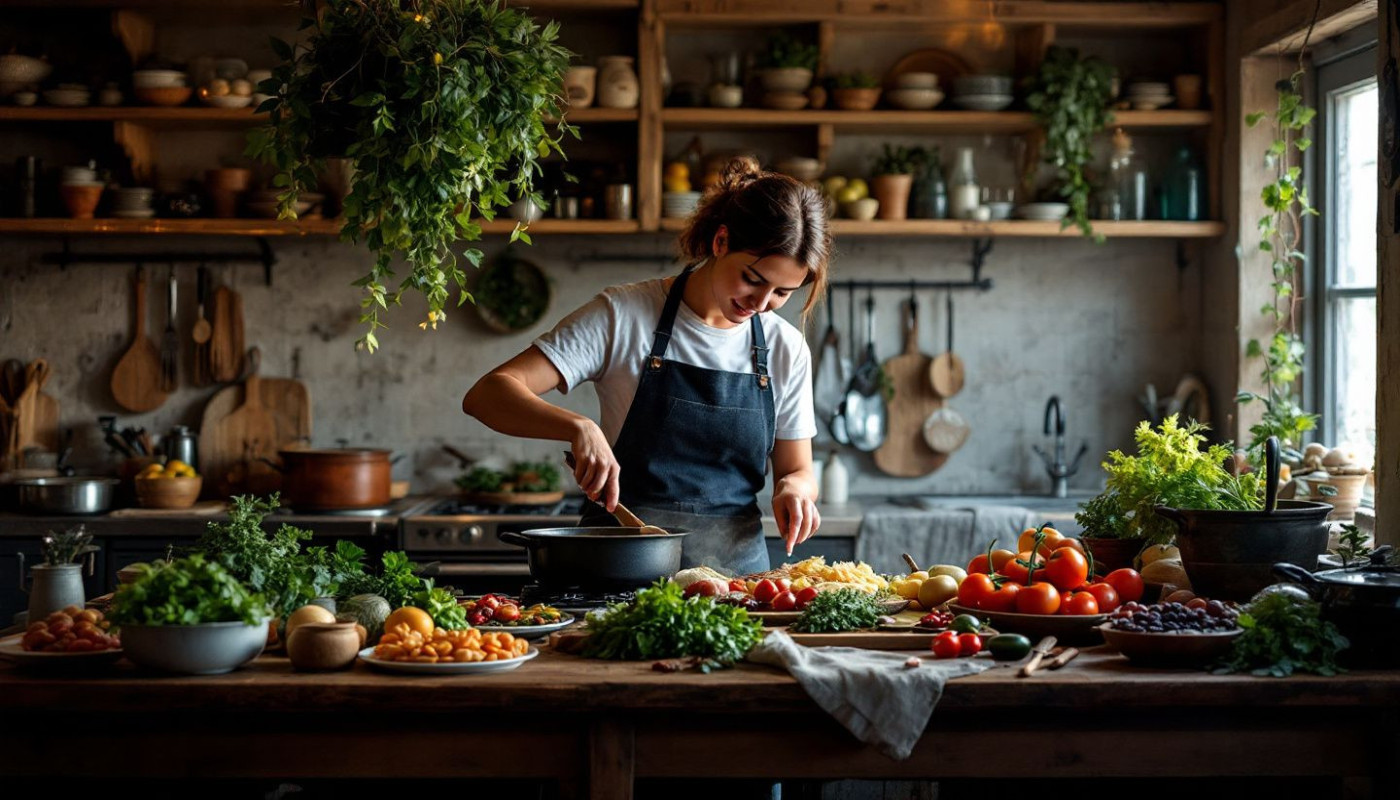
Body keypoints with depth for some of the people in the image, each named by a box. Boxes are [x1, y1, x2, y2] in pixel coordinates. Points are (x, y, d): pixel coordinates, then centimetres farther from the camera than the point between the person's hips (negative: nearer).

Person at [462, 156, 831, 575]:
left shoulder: (786, 348, 6)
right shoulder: (624, 316, -4)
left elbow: (797, 472, 16)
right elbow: (486, 395, -11)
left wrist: (793, 490, -8)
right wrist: (579, 427, -29)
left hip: (736, 568, 5)